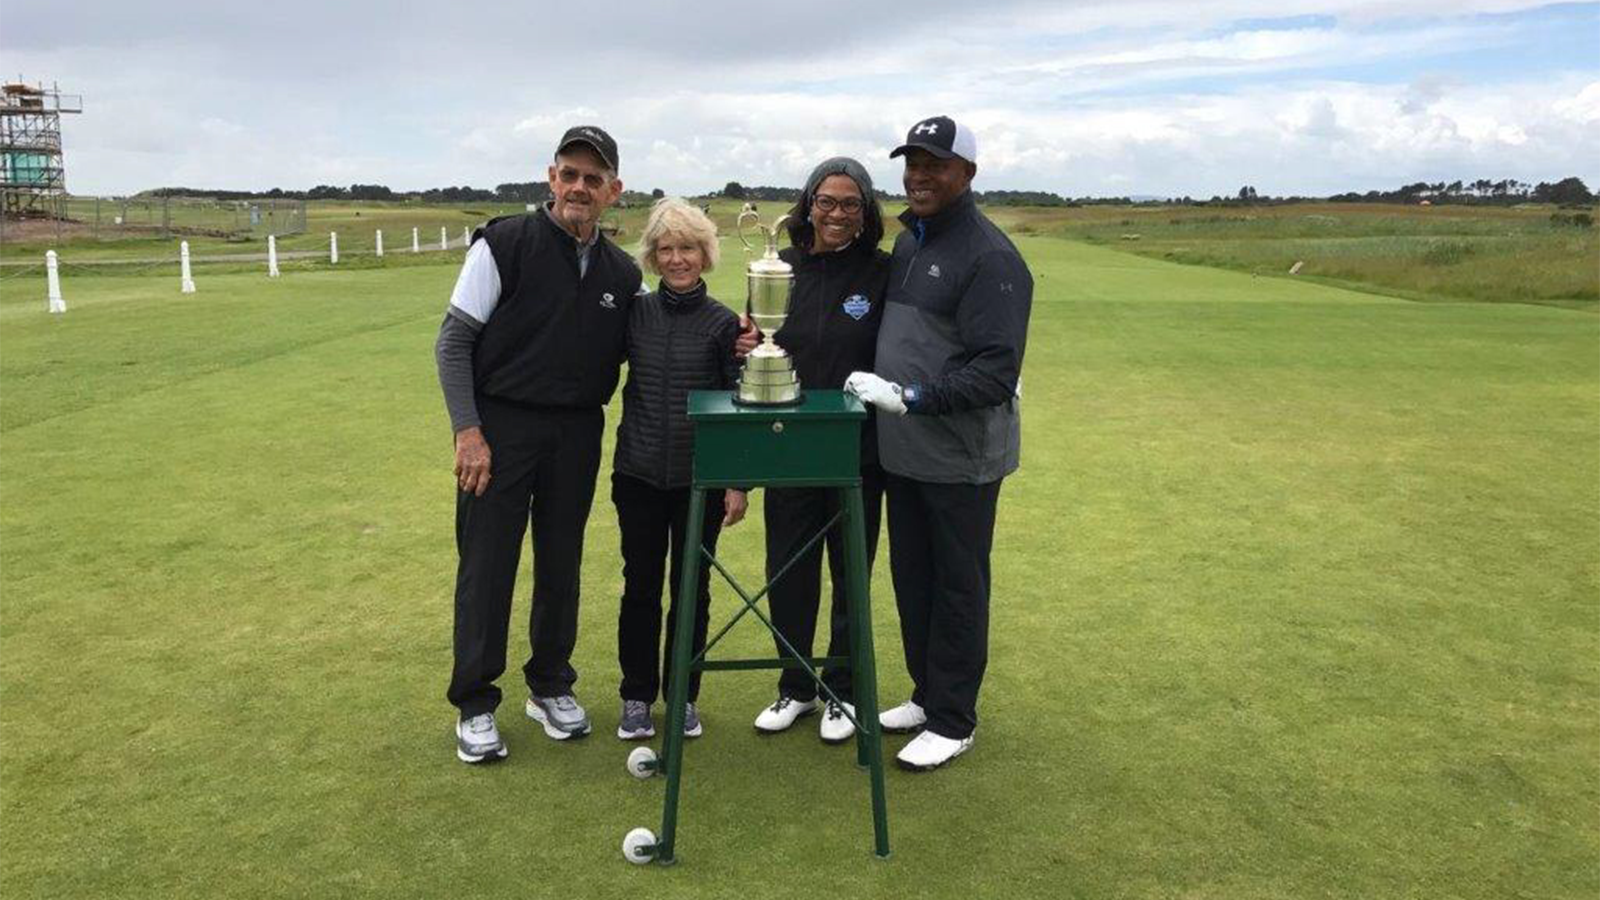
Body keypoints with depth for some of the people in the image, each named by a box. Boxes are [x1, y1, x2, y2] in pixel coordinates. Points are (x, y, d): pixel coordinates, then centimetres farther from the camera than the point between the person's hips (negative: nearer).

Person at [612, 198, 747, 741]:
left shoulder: (723, 323, -5)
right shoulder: (635, 313, 0)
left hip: (700, 478, -1)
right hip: (639, 473, 1)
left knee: (692, 589, 9)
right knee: (641, 586, 9)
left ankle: (683, 696, 24)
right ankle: (637, 697, 23)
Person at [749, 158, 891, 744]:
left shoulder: (882, 273, -6)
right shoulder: (781, 269, 2)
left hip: (858, 453, -2)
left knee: (850, 574, 12)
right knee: (787, 572, 12)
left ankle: (842, 692, 30)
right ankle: (795, 688, 32)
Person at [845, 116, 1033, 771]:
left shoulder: (990, 257, -16)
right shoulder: (906, 240, 12)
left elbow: (997, 372, -23)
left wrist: (911, 396, -27)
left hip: (961, 459, -8)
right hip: (905, 452, 8)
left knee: (957, 588, 4)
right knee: (911, 579, 18)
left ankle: (953, 722, 19)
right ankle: (927, 695, 35)